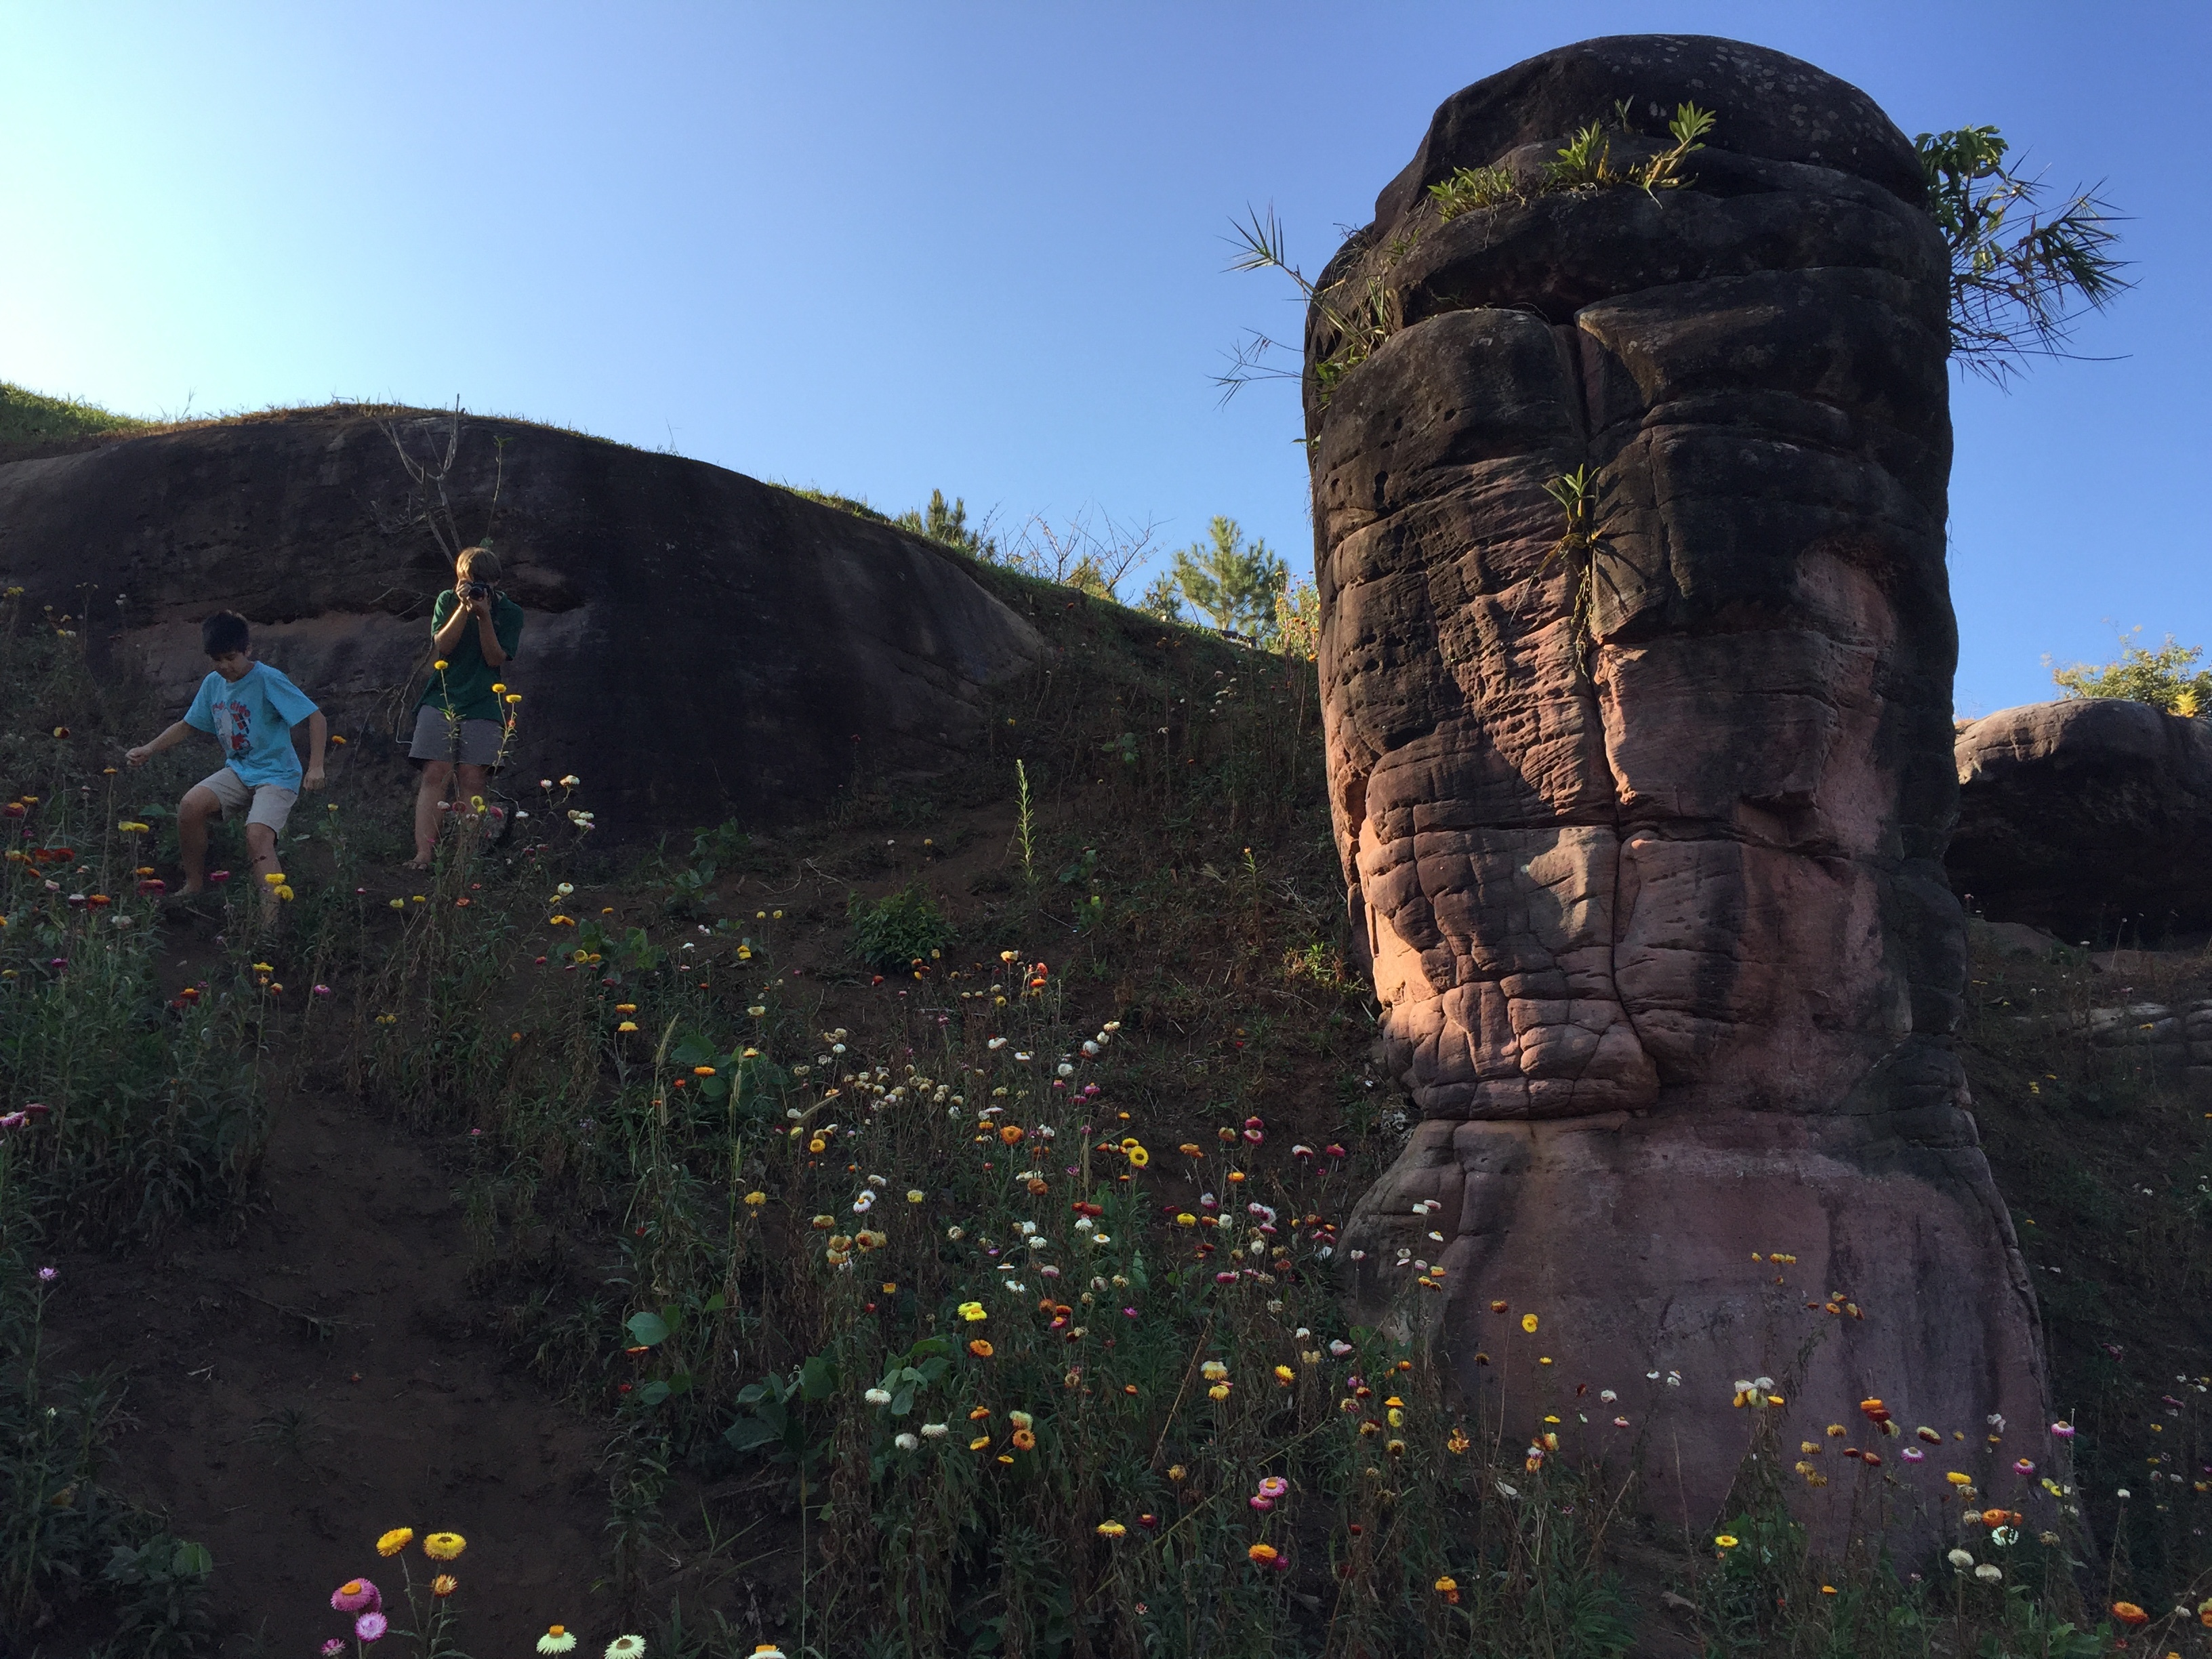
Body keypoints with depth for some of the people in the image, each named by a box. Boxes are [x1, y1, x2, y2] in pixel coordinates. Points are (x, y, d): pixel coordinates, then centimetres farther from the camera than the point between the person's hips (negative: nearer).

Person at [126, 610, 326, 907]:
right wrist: (149, 750, 7)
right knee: (190, 806, -17)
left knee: (257, 836, -28)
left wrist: (316, 767, -27)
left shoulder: (268, 681, -16)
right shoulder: (213, 684, 5)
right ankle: (195, 885, 2)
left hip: (277, 775, -6)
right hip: (238, 770, 6)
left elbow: (316, 719, -19)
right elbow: (187, 725, 19)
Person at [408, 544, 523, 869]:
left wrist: (484, 615, -15)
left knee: (472, 779, -7)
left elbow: (496, 658, -5)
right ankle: (424, 853, -13)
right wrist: (464, 608, -12)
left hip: (483, 705, -1)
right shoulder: (448, 600, 8)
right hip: (441, 698, 1)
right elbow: (442, 645, -4)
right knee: (435, 775, -9)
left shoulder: (509, 612, 4)